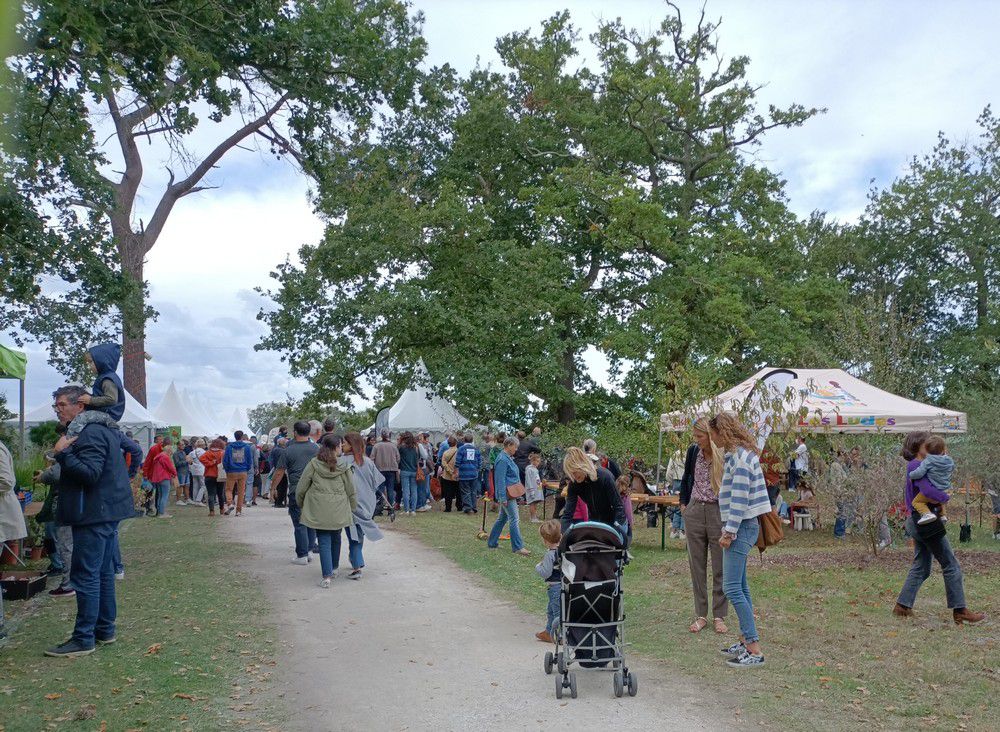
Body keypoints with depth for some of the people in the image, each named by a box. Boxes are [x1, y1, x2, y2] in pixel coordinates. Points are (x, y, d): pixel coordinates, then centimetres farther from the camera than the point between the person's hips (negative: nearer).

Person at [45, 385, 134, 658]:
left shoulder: (90, 434, -17)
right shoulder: (105, 429, 15)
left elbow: (89, 473, -27)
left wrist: (63, 453, -24)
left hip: (95, 515, -11)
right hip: (106, 512, 11)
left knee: (85, 576, -7)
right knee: (103, 572, 15)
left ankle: (83, 639, -3)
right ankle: (105, 630, 23)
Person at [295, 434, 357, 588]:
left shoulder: (313, 464, -5)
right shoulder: (343, 466, -5)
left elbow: (301, 488, -1)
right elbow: (351, 491, 0)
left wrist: (301, 503, 16)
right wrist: (353, 509, 14)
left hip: (319, 511, -1)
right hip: (339, 511, 1)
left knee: (324, 542, 2)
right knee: (336, 538, 22)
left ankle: (327, 576, -6)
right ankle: (334, 569, 36)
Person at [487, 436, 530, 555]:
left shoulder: (508, 458, 14)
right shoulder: (503, 460, -18)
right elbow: (500, 480, -21)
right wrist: (503, 498, -22)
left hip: (510, 494, 10)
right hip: (507, 495, -10)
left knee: (502, 518, 16)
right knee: (515, 519, -8)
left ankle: (492, 542, 25)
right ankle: (518, 547, -4)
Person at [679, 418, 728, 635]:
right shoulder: (693, 451, 3)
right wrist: (683, 503, 11)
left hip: (719, 513, -4)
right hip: (694, 512, 4)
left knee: (720, 568, 4)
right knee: (696, 566, 8)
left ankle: (719, 616, 15)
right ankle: (701, 615, 17)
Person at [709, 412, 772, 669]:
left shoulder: (740, 457, -16)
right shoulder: (737, 454, 16)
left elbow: (740, 498, -21)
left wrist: (730, 532, -18)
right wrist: (729, 530, 19)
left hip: (741, 527, -11)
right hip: (741, 527, 11)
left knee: (732, 588, -12)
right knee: (739, 586, 15)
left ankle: (755, 650, -11)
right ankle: (745, 641, 22)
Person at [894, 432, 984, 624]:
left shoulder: (915, 466, 15)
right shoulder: (916, 466, -17)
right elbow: (927, 490, -30)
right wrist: (945, 498, -13)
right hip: (925, 521, -10)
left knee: (921, 568, 13)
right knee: (951, 566, -1)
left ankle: (902, 606, 13)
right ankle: (960, 611, 4)